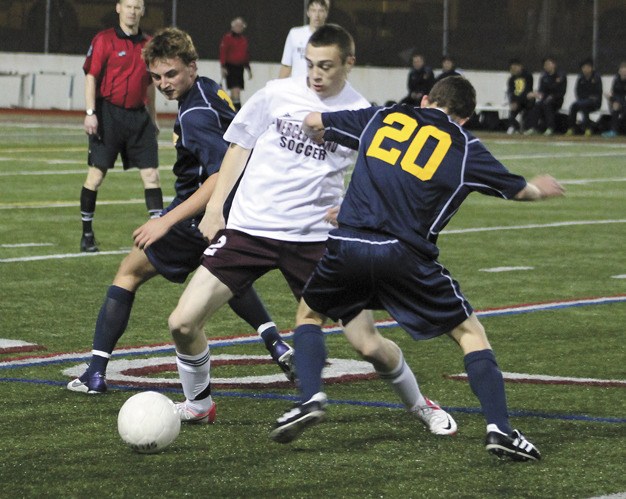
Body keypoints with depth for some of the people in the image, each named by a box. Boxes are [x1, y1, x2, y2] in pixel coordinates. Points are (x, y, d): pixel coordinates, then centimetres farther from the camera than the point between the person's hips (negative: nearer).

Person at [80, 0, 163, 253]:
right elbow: (91, 77, -7)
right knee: (96, 174, -1)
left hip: (138, 116, 5)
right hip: (108, 115, -4)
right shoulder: (104, 40, -4)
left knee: (151, 173, -1)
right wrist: (90, 113, -16)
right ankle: (87, 234, 9)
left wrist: (152, 118, 20)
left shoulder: (147, 44, 11)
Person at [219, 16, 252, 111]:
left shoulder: (244, 39, 12)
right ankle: (237, 109, -17)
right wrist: (223, 67, -15)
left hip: (240, 67, 6)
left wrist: (248, 68, 20)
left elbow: (246, 55, 19)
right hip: (230, 67, -6)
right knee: (235, 89, -14)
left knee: (237, 90, 9)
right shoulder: (227, 37, -7)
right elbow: (223, 52, -10)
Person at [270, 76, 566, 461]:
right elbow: (519, 190, 23)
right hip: (405, 253, -2)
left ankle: (311, 398, 4)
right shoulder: (465, 148, 10)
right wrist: (541, 189, 46)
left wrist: (320, 134, 48)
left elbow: (314, 123, 23)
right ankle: (499, 428, -2)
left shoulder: (383, 117, 17)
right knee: (470, 333, 12)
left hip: (347, 245, 2)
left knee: (309, 314, 27)